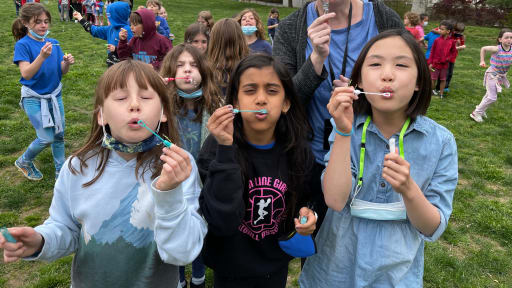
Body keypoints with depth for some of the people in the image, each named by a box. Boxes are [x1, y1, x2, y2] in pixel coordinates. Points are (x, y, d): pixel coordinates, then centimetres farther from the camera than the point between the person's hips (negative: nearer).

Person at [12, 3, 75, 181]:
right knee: (46, 138, -7)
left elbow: (62, 72, 2)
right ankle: (24, 162, 23)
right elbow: (26, 73, -24)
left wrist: (67, 63, -20)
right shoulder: (23, 45, -13)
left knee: (59, 135, 9)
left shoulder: (53, 43, 1)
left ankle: (60, 171, 26)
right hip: (34, 98, -5)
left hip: (55, 95, 5)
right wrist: (42, 56, -37)